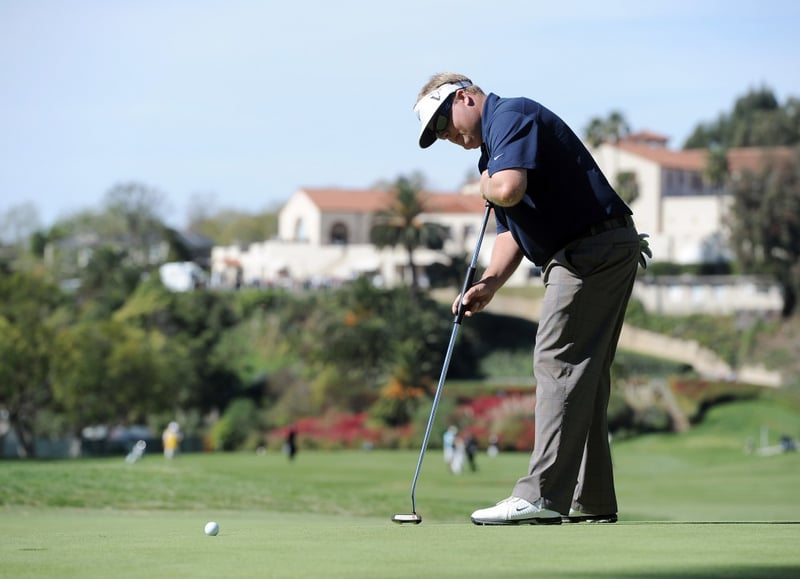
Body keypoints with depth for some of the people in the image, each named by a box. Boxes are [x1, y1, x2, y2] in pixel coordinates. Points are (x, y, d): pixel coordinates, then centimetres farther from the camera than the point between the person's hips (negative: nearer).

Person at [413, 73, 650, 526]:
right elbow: (512, 230, 21)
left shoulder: (510, 116, -9)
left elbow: (509, 190, -27)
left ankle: (543, 495, -14)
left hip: (590, 250, -11)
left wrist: (486, 184, -3)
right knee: (584, 374, 10)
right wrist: (488, 284, 4)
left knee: (559, 365, -12)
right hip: (608, 251, 11)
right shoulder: (497, 141, 24)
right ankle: (591, 500, 12)